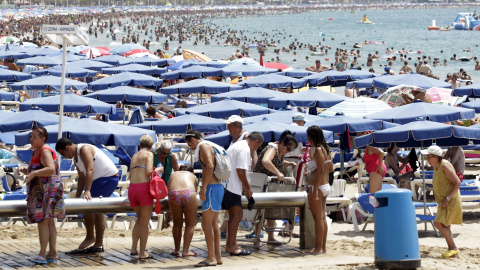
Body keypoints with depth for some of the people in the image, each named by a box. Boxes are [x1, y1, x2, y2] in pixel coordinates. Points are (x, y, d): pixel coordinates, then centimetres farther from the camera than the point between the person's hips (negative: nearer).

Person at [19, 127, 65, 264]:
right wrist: (25, 170, 7)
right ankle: (53, 253, 9)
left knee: (43, 221, -11)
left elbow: (50, 169, -28)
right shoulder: (35, 152, 17)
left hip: (47, 190, -10)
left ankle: (42, 254, -12)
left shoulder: (45, 152, -14)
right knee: (49, 222, 8)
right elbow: (35, 171, 27)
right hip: (39, 192, 10)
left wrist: (33, 174, -32)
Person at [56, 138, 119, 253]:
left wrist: (87, 191, -35)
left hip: (109, 177, -11)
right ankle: (99, 244, 17)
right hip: (100, 179, 11)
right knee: (97, 209, 12)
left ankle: (90, 237, -10)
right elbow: (82, 178, 16)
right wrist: (77, 197, 9)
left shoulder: (84, 149, -17)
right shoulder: (76, 158, 14)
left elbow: (90, 170, -28)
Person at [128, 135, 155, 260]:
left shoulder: (134, 156, 21)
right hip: (144, 187, -6)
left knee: (140, 219, 23)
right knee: (144, 222, 1)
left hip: (132, 188, 6)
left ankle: (133, 249, 19)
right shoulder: (149, 154, 1)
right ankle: (142, 253, 2)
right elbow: (148, 171, -12)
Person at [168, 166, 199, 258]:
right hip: (189, 193, -1)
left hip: (174, 195, 1)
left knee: (177, 224, 18)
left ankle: (177, 250, 20)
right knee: (190, 224, 11)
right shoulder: (193, 176, 32)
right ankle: (185, 251, 8)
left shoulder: (173, 175, 35)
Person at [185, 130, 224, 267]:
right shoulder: (210, 146, 21)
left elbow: (210, 166, -23)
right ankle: (218, 256, 16)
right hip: (217, 187, 10)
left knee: (206, 223, -10)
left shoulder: (203, 146, -9)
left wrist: (204, 187, -23)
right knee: (214, 223, 13)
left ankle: (211, 258, -11)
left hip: (211, 188, -10)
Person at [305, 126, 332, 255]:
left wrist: (315, 190, -23)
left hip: (318, 186, -9)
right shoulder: (326, 149, 11)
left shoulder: (318, 150, -16)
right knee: (322, 217, 13)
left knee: (318, 217, -5)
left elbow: (321, 171, -21)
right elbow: (330, 169, 17)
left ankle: (318, 248, -1)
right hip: (326, 186, 9)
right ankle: (323, 246, 17)